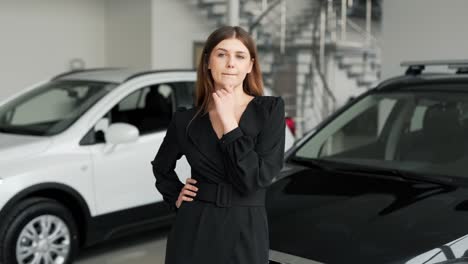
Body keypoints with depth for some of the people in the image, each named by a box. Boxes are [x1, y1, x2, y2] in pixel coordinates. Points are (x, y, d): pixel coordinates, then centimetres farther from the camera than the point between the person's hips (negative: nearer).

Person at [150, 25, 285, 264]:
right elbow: (161, 166, 18)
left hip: (245, 236, -1)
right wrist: (175, 197, 3)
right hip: (192, 236, 1)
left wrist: (228, 122, -15)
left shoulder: (270, 109, -5)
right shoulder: (186, 119, 0)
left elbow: (254, 179, -15)